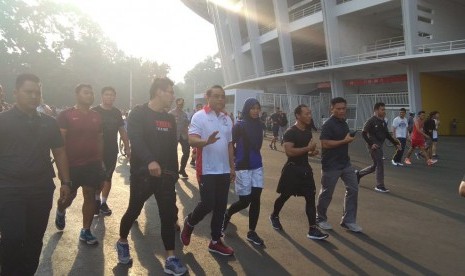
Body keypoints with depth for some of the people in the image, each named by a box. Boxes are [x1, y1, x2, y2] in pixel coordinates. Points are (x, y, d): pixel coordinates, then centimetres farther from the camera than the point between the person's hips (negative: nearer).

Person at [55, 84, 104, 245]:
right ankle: (60, 211, 44)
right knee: (69, 196, 8)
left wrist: (101, 160, 11)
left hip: (93, 164, 4)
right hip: (72, 164, -3)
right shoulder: (66, 115, -7)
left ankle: (86, 231, 15)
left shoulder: (97, 116, 7)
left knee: (90, 196, 3)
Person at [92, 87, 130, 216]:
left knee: (108, 177, 8)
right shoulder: (94, 111, -5)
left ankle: (103, 203, 19)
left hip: (112, 151, 4)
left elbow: (122, 130, 12)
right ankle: (97, 200, 21)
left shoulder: (117, 112, 7)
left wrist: (127, 147, 8)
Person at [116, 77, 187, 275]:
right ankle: (122, 242, 38)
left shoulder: (170, 119, 11)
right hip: (142, 173, -5)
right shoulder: (138, 113, -9)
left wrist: (174, 172, 13)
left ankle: (171, 260, 9)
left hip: (165, 174, 5)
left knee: (168, 215, 2)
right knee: (134, 210, 10)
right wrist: (150, 161, -40)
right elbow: (135, 140, -25)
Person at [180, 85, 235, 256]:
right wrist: (206, 141, -39)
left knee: (220, 207, 9)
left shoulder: (227, 119, 11)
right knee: (207, 204, -8)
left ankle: (215, 241, 21)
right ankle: (189, 223, 24)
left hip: (224, 170, 6)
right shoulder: (199, 116, -8)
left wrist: (232, 167, 18)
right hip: (207, 170, -6)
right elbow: (192, 140, -19)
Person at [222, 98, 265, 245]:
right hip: (243, 167, -5)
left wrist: (254, 157, 11)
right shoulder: (239, 125, -11)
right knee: (245, 201, -1)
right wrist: (238, 158, 1)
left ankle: (251, 232, 15)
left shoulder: (258, 125, 5)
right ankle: (227, 214, 30)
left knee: (256, 199, 3)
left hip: (257, 166, 5)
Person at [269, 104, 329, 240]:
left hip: (305, 168, 7)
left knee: (310, 197, 0)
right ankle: (274, 216, 37)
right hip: (292, 169, -6)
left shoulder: (308, 130, 9)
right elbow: (289, 151, -27)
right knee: (285, 196, 11)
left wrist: (312, 152, 3)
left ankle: (312, 229, 3)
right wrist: (308, 148, -24)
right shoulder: (290, 132, -17)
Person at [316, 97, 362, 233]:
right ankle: (321, 219, 25)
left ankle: (348, 220, 14)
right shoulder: (328, 124, -16)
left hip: (345, 163, 8)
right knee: (327, 193, 5)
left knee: (353, 189, 4)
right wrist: (345, 141, -22)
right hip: (331, 165, -8)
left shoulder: (344, 123, 11)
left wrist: (350, 139, 9)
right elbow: (325, 144, -24)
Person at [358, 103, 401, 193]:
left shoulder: (383, 122, 12)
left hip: (380, 146, 9)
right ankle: (380, 186, 2)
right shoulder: (371, 121, -12)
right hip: (373, 146, -9)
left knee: (375, 165, 15)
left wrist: (395, 143, 11)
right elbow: (363, 133, -15)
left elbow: (387, 134, 19)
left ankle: (359, 174, 33)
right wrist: (371, 144, -22)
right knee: (380, 164, -8)